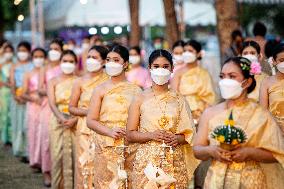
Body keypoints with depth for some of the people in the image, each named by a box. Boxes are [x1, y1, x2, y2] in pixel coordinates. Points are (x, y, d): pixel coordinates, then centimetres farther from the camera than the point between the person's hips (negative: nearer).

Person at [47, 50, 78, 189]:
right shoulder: (53, 82, 9)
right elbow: (52, 103, -4)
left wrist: (74, 119, -19)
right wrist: (62, 118, -21)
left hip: (75, 123, -1)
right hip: (58, 122, 1)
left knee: (71, 156, -4)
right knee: (57, 155, -3)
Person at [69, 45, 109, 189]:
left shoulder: (109, 80, 1)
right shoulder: (80, 82, 4)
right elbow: (71, 108, 5)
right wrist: (88, 111, -10)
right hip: (85, 131, 1)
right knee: (86, 165, 0)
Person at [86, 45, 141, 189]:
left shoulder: (135, 90, 6)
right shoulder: (101, 89, 3)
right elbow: (90, 121, -2)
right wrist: (110, 132, -15)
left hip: (130, 147, 1)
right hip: (107, 148, -1)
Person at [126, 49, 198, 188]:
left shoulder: (179, 100, 7)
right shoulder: (140, 99, 2)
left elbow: (189, 135, 9)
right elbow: (130, 134, 0)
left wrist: (177, 139, -11)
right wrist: (152, 135, -14)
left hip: (175, 162, 2)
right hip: (147, 161, -2)